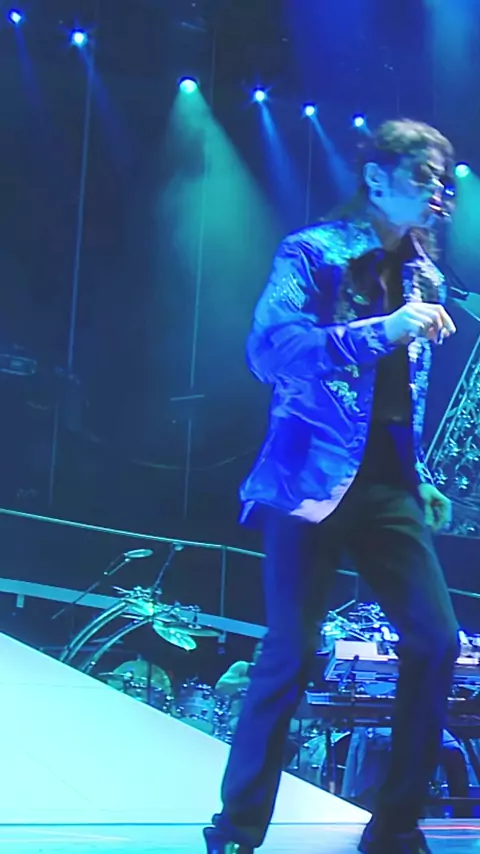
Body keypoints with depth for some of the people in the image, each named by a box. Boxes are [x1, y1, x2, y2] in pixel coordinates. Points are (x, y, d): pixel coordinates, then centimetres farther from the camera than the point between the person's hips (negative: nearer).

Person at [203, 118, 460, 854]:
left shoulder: (424, 276, 18)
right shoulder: (313, 254, -2)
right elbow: (269, 349, -19)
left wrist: (425, 481, 15)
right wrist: (382, 331, -24)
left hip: (389, 483, 6)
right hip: (314, 478, -6)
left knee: (437, 642, -3)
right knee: (292, 654, -8)